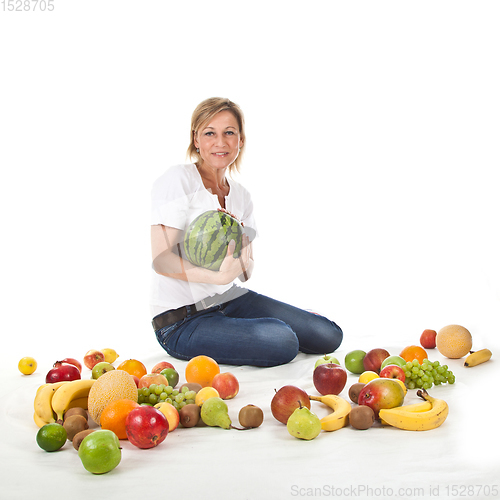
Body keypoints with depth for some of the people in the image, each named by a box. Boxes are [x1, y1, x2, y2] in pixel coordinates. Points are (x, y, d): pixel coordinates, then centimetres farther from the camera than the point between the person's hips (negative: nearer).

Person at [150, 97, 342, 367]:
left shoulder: (241, 196, 9)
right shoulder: (177, 180, -10)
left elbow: (245, 273, 10)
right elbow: (161, 259, -18)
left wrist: (243, 259, -15)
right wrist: (218, 277, -33)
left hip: (232, 299, 7)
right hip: (181, 320, -6)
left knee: (328, 335, -2)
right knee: (281, 342, -28)